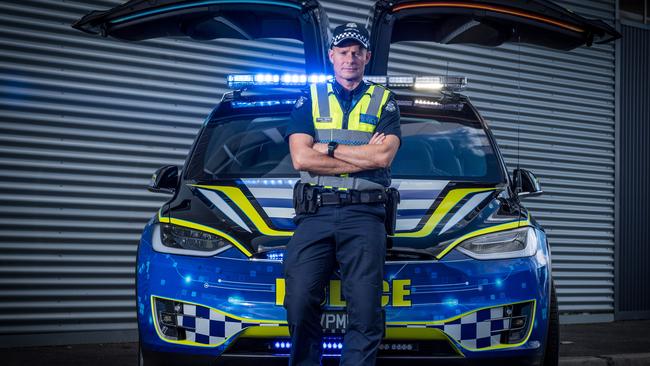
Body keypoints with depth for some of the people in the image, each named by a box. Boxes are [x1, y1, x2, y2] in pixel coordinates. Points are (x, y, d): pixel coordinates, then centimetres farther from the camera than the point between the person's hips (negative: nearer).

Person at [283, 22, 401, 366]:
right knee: (300, 304, -11)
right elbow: (301, 158, 0)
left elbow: (384, 156, -2)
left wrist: (328, 149, -1)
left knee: (365, 309, -12)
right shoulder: (310, 99, 16)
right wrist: (364, 157, -1)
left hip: (364, 214, 0)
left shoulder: (383, 101, 15)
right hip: (315, 212, 1)